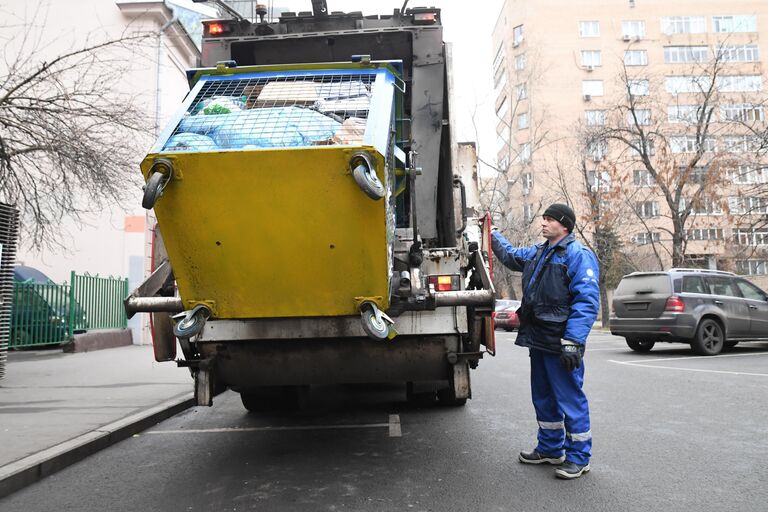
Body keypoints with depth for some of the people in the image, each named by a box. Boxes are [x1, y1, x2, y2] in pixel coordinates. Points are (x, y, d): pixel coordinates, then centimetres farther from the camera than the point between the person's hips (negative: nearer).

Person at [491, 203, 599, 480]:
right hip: (538, 341, 9)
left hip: (559, 344, -9)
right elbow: (510, 255, 35)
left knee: (570, 399, 0)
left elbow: (586, 301, -20)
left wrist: (572, 342, -25)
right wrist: (492, 234, 34)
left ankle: (578, 458, 14)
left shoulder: (578, 255, -12)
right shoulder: (537, 252, 14)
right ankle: (550, 449, 33)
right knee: (544, 398, 18)